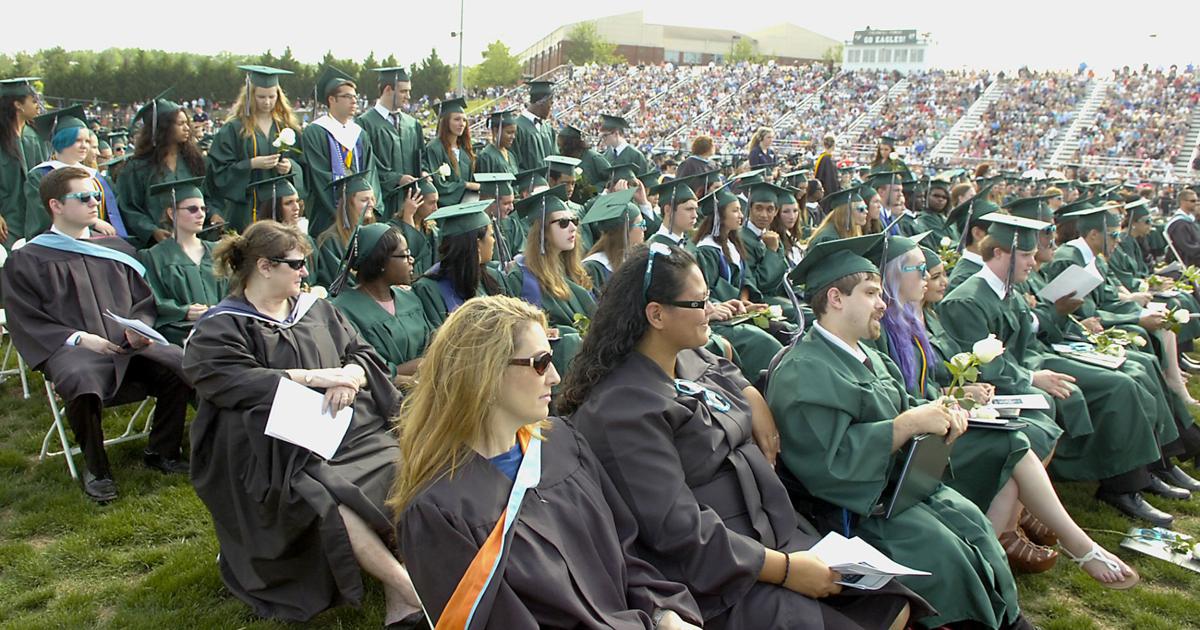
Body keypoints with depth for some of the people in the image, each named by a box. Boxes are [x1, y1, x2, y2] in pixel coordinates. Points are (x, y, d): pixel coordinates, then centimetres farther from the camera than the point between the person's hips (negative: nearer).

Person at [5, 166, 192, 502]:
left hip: (129, 345, 4)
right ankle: (95, 467, -12)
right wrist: (78, 338, -14)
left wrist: (139, 326, -5)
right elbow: (27, 322, 1)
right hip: (71, 349, -4)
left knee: (179, 363, -25)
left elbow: (145, 300, 17)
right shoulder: (27, 260, 8)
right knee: (83, 383, -38)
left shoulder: (116, 249, 20)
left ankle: (162, 451, -3)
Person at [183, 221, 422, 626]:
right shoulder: (219, 329, 3)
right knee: (329, 502, -34)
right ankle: (413, 592, -26)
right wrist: (313, 376, -16)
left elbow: (363, 353, 14)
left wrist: (351, 375, -11)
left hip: (349, 427, 5)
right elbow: (233, 381, -13)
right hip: (285, 450, -4)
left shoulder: (317, 309, 18)